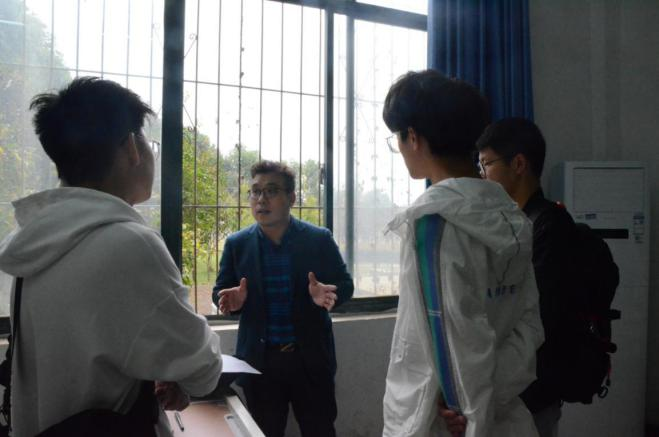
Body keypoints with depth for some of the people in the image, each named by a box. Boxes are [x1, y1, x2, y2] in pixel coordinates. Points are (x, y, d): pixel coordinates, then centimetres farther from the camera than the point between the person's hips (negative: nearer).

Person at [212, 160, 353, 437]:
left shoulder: (319, 239, -3)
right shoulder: (236, 244, 0)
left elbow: (345, 284, -1)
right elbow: (220, 291, 5)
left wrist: (329, 294, -24)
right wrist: (232, 300, -19)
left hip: (311, 357, -1)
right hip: (259, 359, 1)